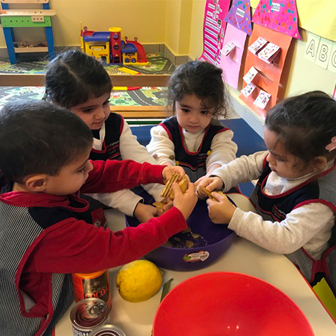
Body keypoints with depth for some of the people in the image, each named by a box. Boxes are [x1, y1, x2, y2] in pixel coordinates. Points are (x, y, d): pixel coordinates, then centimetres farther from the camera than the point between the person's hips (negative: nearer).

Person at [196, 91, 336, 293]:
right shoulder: (287, 160, -13)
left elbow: (286, 240, -40)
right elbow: (248, 165, -2)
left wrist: (233, 217, -42)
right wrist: (219, 178, -20)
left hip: (289, 268, -7)